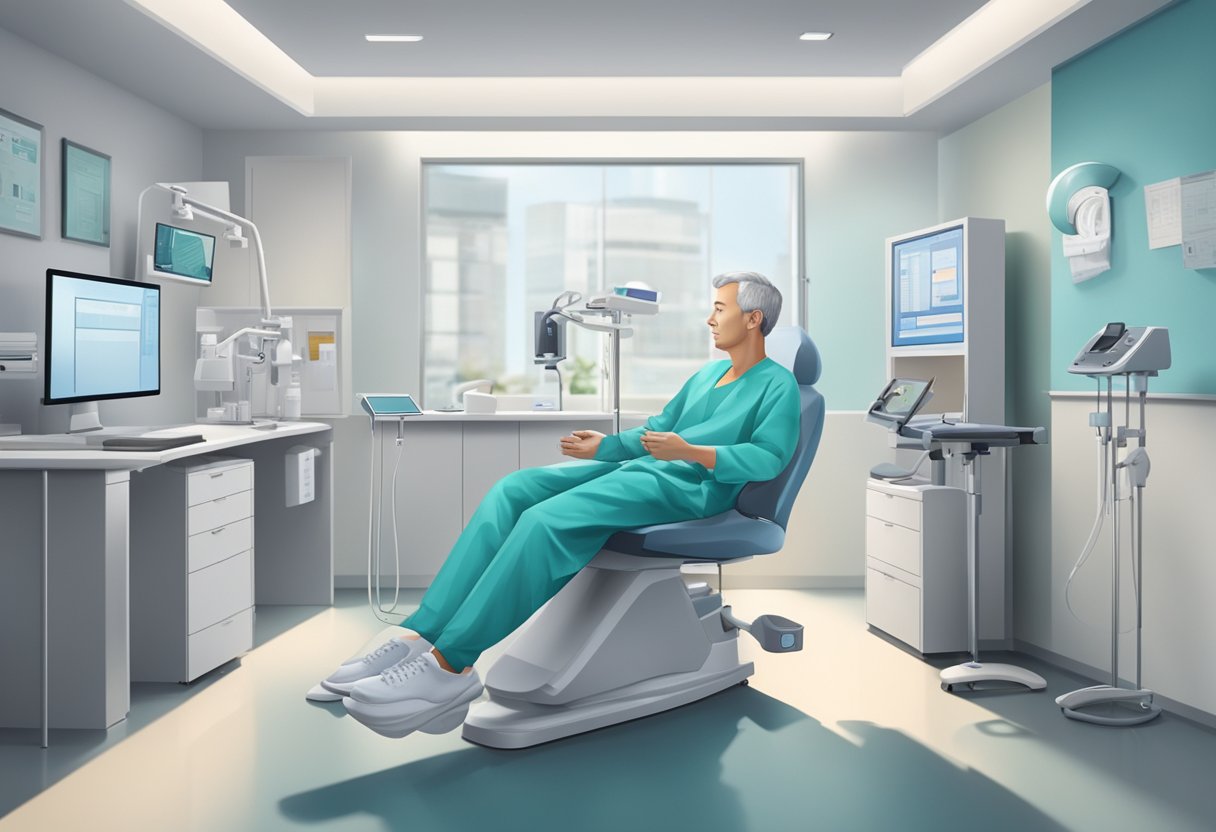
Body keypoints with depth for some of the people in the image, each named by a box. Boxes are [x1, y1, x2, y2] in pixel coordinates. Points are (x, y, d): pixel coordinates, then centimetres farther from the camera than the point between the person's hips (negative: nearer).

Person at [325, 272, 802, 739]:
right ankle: (422, 635, -24)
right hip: (635, 465, 9)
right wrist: (603, 445, 16)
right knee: (511, 490, -15)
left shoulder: (778, 385, 2)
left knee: (546, 520, -30)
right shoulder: (709, 373, 28)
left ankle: (449, 664, -29)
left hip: (690, 484, -9)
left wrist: (690, 451, -23)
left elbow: (768, 458, -13)